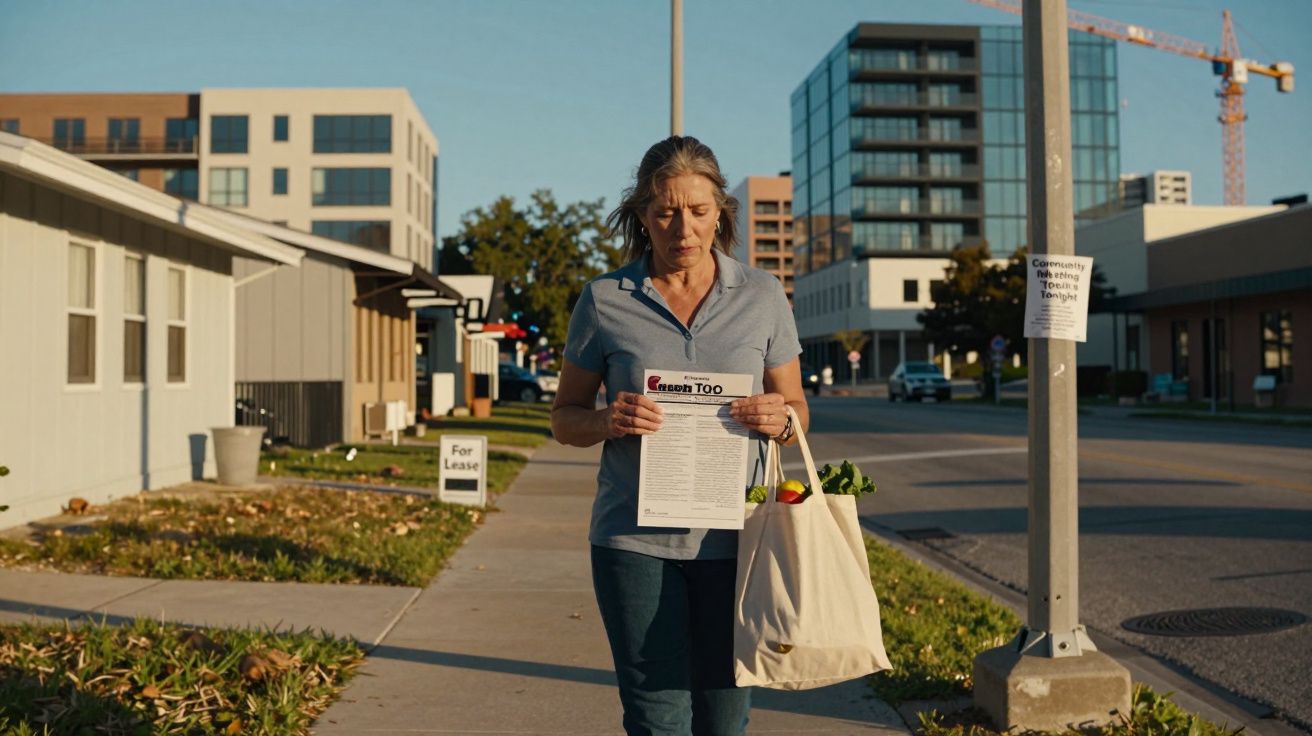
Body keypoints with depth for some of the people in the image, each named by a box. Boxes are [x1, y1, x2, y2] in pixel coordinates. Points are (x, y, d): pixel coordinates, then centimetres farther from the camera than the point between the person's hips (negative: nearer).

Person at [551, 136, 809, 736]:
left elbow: (796, 406, 12)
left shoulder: (762, 297, 4)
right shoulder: (604, 301, 1)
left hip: (732, 536, 2)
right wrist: (608, 421, -14)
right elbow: (564, 418, 8)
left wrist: (780, 420, -12)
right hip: (634, 539, -1)